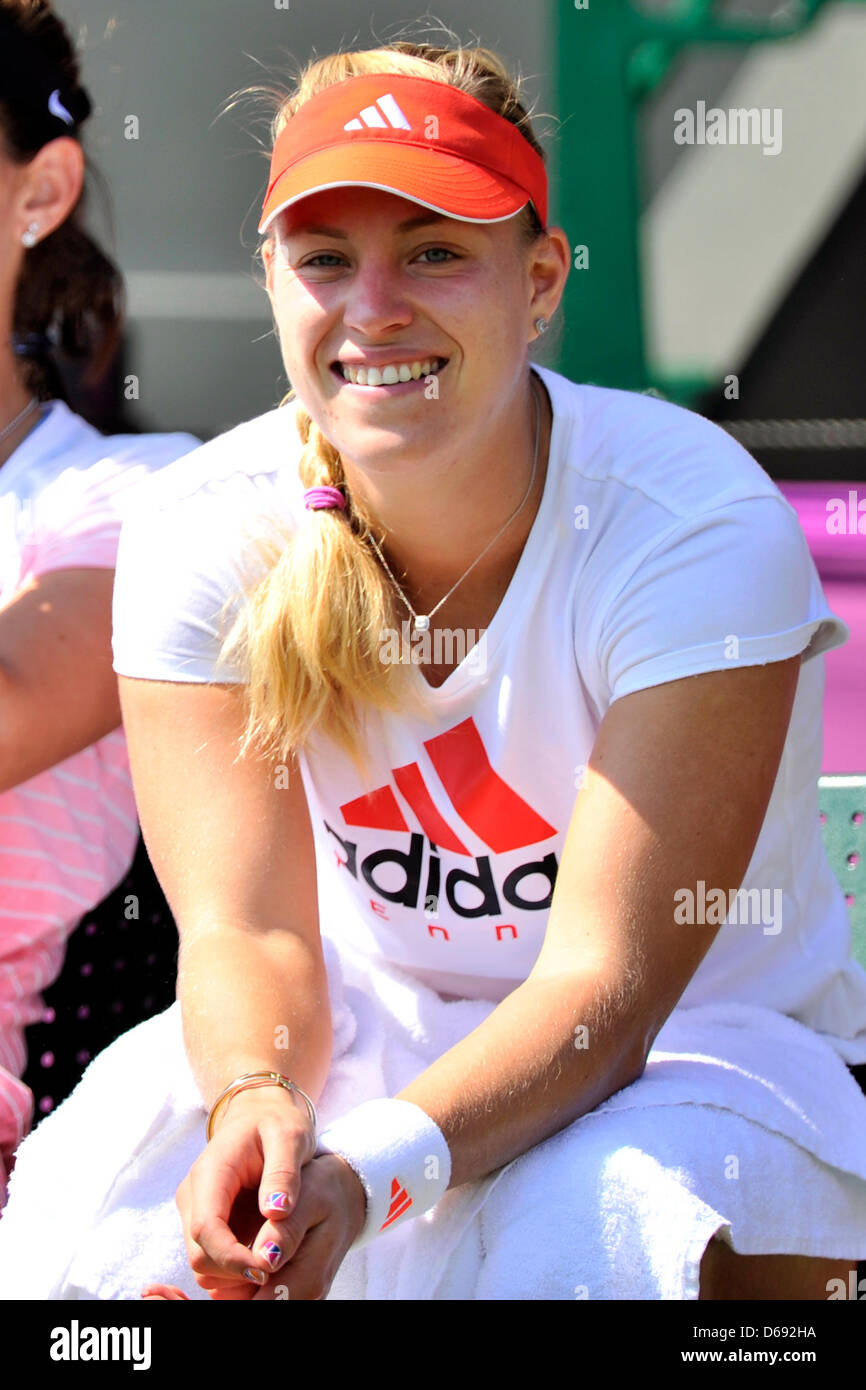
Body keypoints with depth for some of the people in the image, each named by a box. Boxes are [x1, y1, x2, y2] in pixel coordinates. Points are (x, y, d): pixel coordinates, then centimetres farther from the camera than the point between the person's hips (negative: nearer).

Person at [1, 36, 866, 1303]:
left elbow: (606, 982, -25)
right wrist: (255, 1104, -39)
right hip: (371, 1022, 3)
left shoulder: (699, 527, -21)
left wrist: (374, 1169, -42)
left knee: (580, 1240, -37)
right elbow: (246, 926, -14)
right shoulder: (204, 535, -10)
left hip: (706, 1046, -3)